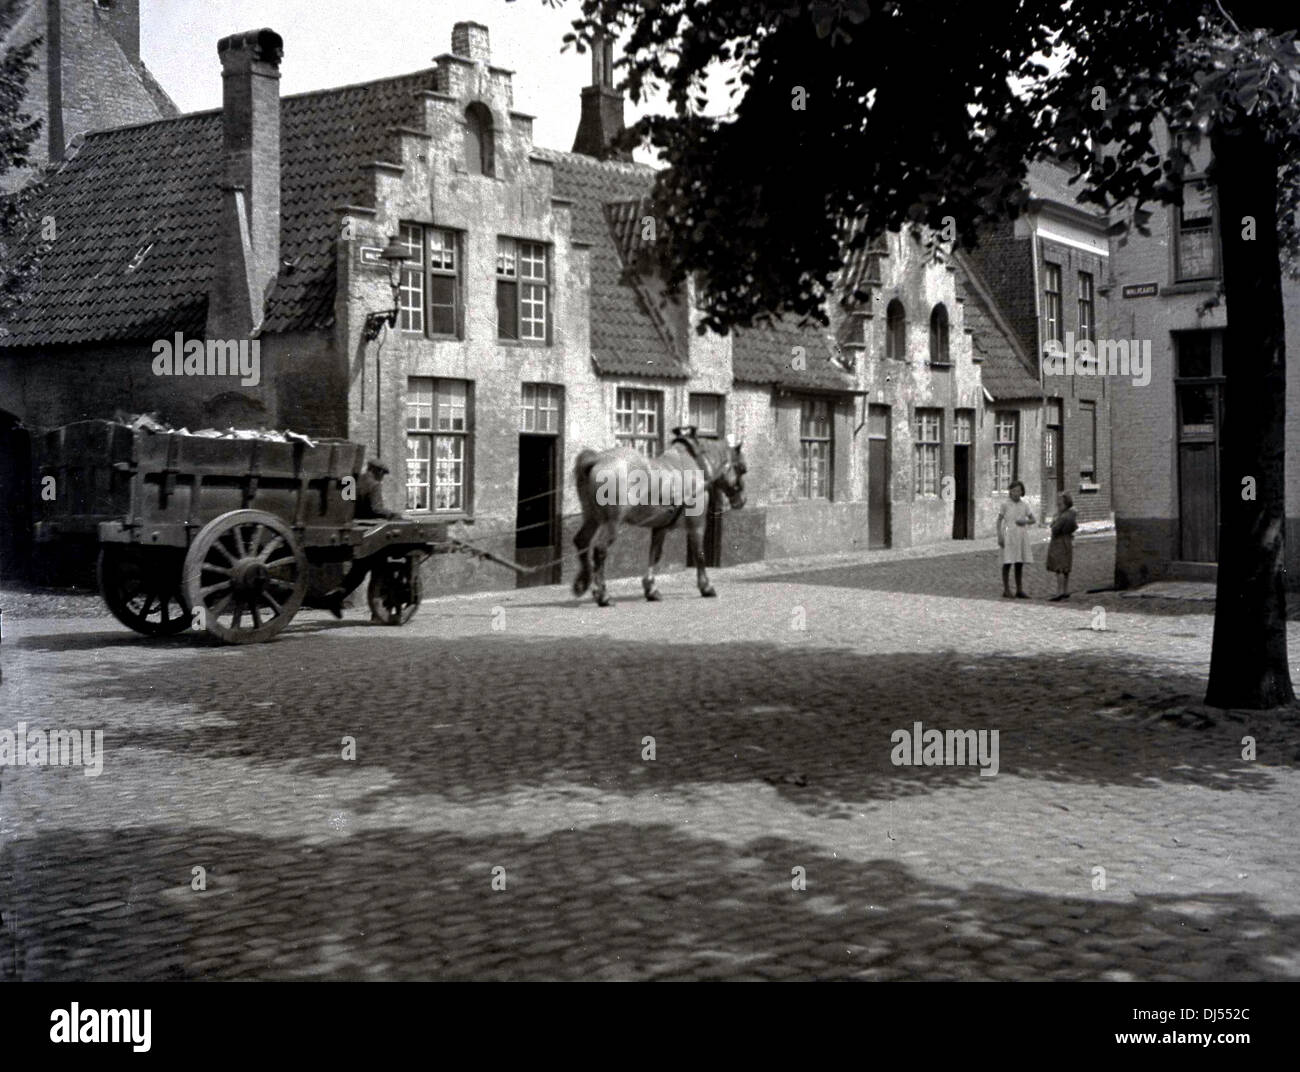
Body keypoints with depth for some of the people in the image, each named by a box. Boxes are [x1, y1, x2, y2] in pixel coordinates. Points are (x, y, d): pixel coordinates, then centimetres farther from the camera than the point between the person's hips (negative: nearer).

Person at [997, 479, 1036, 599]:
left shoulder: (1024, 505, 7)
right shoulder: (1005, 505, -2)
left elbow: (1033, 519, 14)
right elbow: (999, 521, 0)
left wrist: (1025, 522, -8)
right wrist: (999, 537, -9)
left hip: (1021, 536, 4)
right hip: (1009, 536, -4)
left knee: (1020, 564, 6)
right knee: (1007, 563, -4)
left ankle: (1019, 590, 10)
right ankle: (1006, 590, 1)